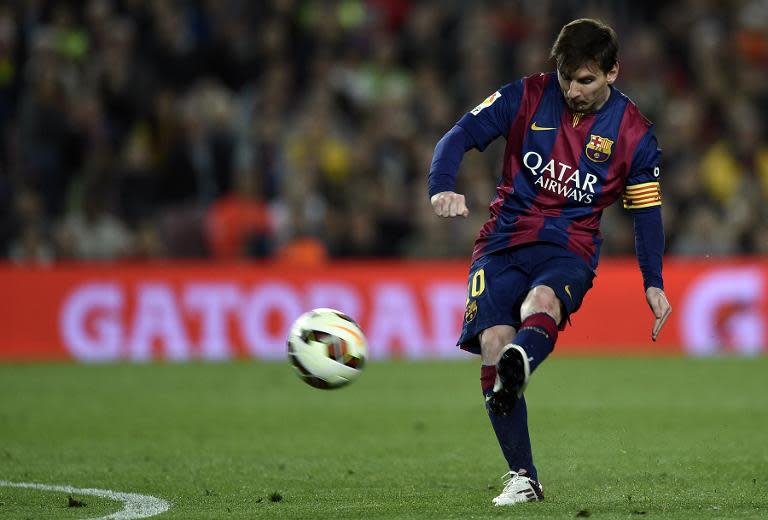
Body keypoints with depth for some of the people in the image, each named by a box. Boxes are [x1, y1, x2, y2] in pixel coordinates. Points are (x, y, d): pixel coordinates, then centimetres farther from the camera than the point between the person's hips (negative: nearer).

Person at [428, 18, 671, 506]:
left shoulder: (634, 133, 2)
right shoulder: (526, 97, 0)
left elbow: (646, 209, 11)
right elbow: (460, 136, -5)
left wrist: (654, 283, 5)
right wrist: (443, 189, -25)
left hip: (570, 250, -1)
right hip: (504, 242, 1)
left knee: (540, 303, -36)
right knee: (493, 345, -17)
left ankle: (517, 371, -70)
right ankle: (523, 479, -8)